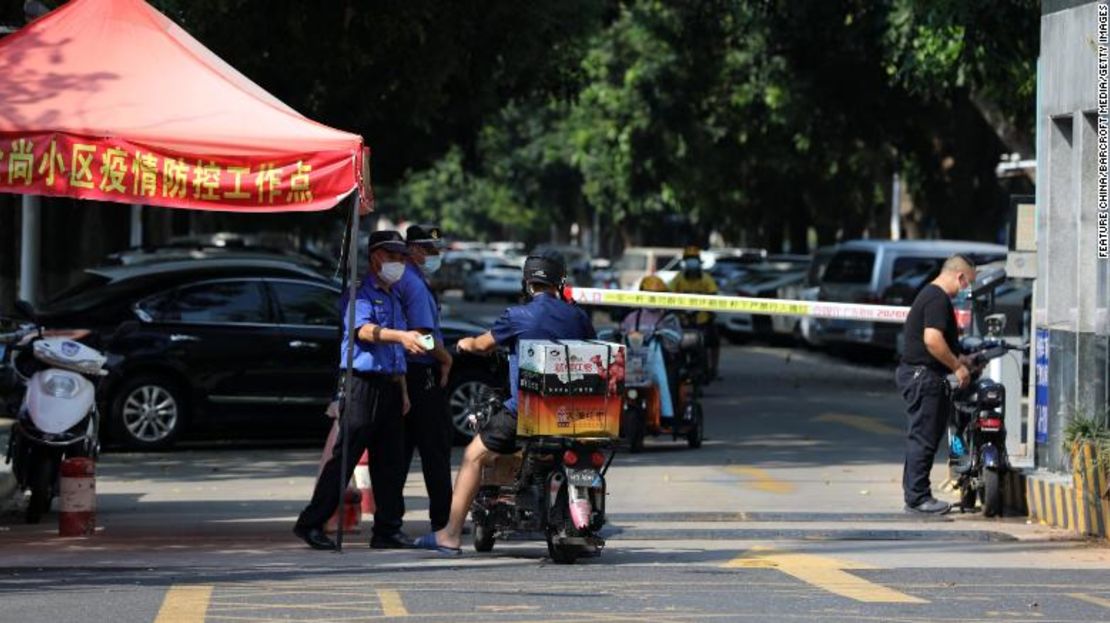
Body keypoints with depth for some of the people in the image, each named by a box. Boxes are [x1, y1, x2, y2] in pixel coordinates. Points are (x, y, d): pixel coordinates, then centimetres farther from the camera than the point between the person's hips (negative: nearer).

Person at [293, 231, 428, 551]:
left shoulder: (393, 297, 21)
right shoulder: (361, 292, -5)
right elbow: (363, 329, -24)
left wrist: (403, 390, 20)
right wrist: (401, 336, -39)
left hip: (389, 384, 8)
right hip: (363, 382, -8)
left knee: (390, 459, 6)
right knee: (344, 456, -8)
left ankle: (388, 529, 10)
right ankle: (311, 522, -4)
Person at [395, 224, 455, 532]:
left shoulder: (403, 279, 16)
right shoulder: (415, 284, -15)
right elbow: (423, 334, -22)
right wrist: (446, 358, -8)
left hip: (401, 375, 10)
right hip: (423, 374, -10)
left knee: (400, 448, 11)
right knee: (436, 449, -4)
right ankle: (443, 520, -3)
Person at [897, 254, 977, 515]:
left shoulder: (929, 294, 19)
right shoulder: (938, 299, -15)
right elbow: (932, 339, -26)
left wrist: (957, 359, 23)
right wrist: (957, 367, -17)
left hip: (917, 373, 11)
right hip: (924, 375, -11)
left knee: (921, 437, 13)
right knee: (923, 437, -8)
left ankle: (915, 494, 17)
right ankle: (917, 497, -6)